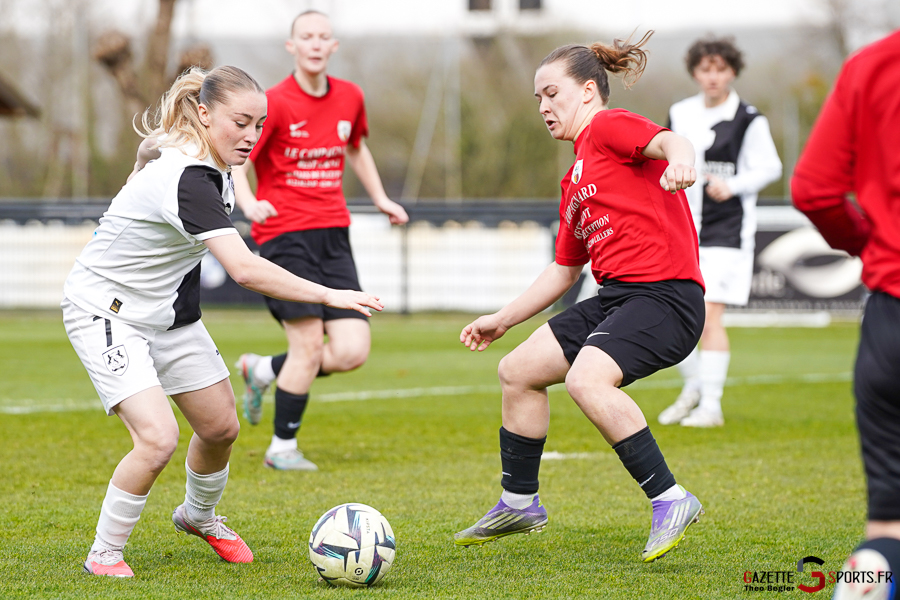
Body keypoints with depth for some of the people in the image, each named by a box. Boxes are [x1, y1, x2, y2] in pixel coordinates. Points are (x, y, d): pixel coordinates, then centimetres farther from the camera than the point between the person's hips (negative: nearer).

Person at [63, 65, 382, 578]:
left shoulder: (211, 165, -3)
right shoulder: (186, 180, -34)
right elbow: (245, 270, -43)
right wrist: (329, 296, -44)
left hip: (167, 311, 9)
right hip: (106, 311, -9)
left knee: (221, 426, 12)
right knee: (158, 439, -23)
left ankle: (199, 516, 42)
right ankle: (104, 555, -4)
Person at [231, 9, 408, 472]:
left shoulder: (349, 98, 9)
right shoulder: (274, 104, -9)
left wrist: (380, 199, 22)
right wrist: (249, 204, -31)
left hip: (334, 237, 6)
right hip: (283, 234, -5)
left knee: (352, 352, -6)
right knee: (310, 345, -13)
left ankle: (264, 370, 21)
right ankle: (282, 447, 7)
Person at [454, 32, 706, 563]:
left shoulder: (609, 126, -3)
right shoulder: (576, 180, 24)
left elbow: (669, 141, -24)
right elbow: (564, 270, 31)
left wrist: (679, 159, -48)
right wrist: (504, 319, 33)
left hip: (665, 294, -10)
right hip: (614, 298, 10)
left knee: (587, 380, -31)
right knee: (518, 371, 13)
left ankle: (670, 501, -23)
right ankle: (520, 503, 28)